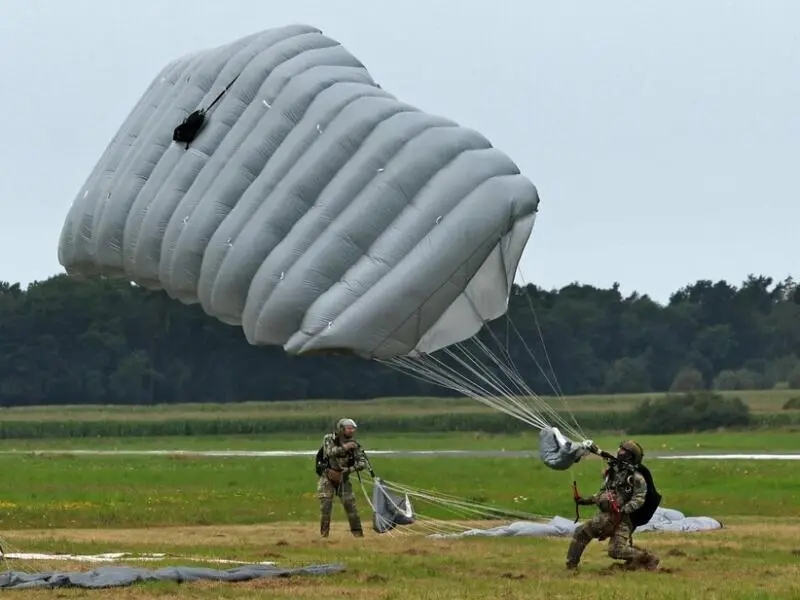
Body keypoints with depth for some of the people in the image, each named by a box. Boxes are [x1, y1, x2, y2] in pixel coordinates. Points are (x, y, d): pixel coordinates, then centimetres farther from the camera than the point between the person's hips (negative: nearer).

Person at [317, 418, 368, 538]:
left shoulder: (353, 444, -3)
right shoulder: (329, 439, -9)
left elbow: (363, 462, -6)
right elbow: (329, 452, -27)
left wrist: (351, 469, -21)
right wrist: (344, 447, -30)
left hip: (343, 478, 2)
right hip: (328, 478, -2)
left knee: (350, 504, -3)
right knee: (326, 506, -8)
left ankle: (358, 533, 4)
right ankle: (324, 534, 1)